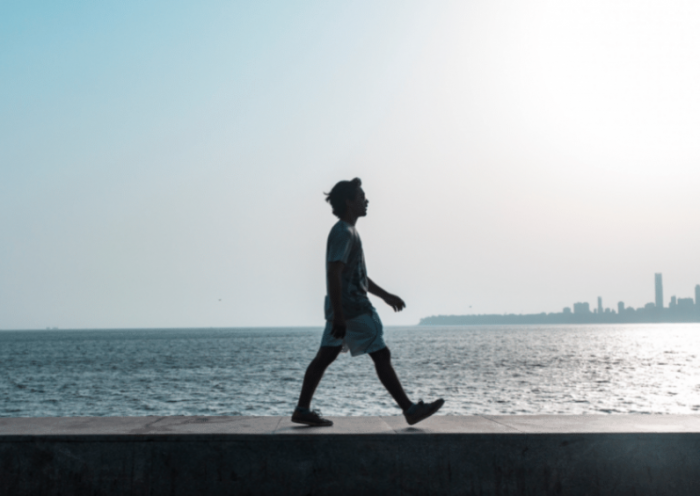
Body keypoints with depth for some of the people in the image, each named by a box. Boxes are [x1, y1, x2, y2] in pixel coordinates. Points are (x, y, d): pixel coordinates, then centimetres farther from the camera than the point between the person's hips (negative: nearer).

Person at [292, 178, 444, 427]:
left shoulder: (347, 232, 19)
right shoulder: (343, 233, -14)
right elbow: (334, 273, -23)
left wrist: (385, 295, 27)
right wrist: (338, 315, -26)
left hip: (344, 309, 10)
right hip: (352, 308, -10)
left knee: (324, 357, 8)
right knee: (381, 355, -5)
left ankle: (303, 410, 10)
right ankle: (410, 409, 0)